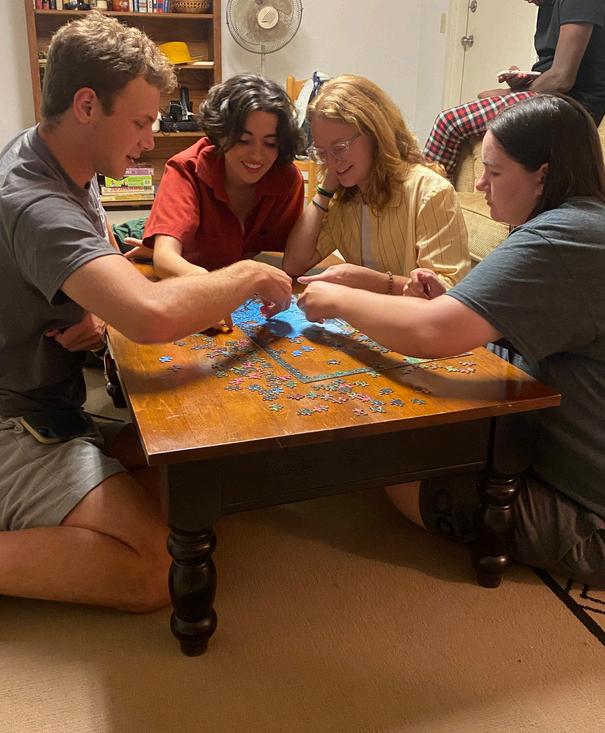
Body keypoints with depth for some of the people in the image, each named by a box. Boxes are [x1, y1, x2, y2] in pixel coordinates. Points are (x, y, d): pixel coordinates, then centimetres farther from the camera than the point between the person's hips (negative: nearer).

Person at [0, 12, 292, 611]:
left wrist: (98, 313, -7)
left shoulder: (72, 166, 5)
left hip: (62, 405, 10)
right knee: (164, 566, -23)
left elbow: (103, 268, 18)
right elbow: (154, 316, -42)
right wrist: (249, 276, -23)